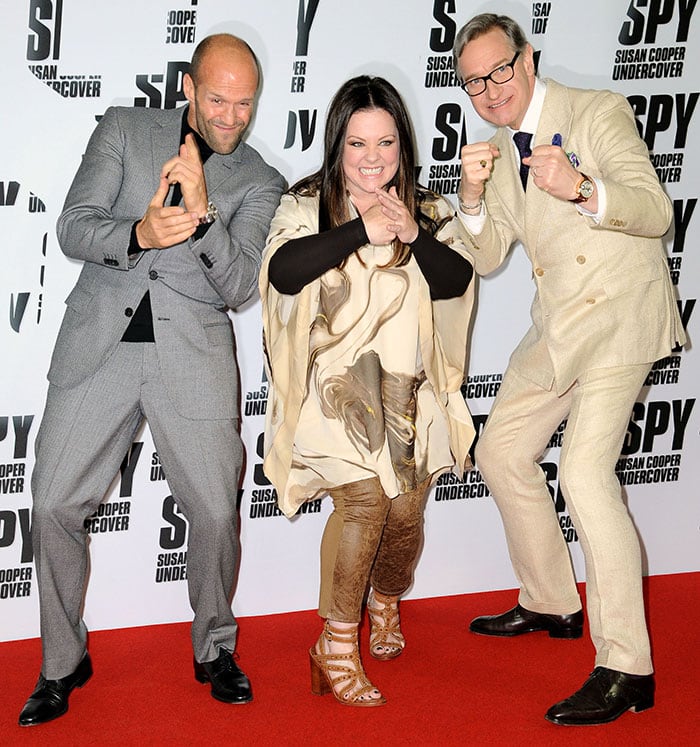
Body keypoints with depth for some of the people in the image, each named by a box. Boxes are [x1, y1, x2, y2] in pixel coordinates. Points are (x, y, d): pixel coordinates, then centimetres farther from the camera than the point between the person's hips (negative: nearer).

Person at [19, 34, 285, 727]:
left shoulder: (259, 183, 8)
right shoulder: (124, 130, 8)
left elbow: (238, 285, -4)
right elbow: (73, 229, -3)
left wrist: (202, 211, -21)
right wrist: (139, 234, -24)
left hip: (194, 352, 0)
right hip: (98, 344, 0)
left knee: (215, 510, -4)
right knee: (55, 505, -2)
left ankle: (214, 649, 22)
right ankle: (63, 662, 17)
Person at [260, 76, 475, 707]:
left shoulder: (428, 209, 9)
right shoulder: (307, 204, 0)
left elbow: (456, 282, -4)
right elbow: (283, 272, -19)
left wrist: (414, 236, -21)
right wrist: (362, 230, -25)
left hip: (408, 387, 3)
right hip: (337, 384, -3)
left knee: (406, 512, -1)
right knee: (365, 499, -21)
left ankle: (386, 604, 33)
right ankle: (337, 647, -8)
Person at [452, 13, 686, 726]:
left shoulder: (599, 112, -9)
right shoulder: (497, 151, 12)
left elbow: (656, 212, -18)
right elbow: (485, 258, 7)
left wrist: (581, 189, -35)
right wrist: (472, 195, -12)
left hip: (619, 314, -9)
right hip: (554, 328, 9)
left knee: (585, 470, -21)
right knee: (501, 453, 15)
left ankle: (626, 668, -17)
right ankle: (552, 605, 32)